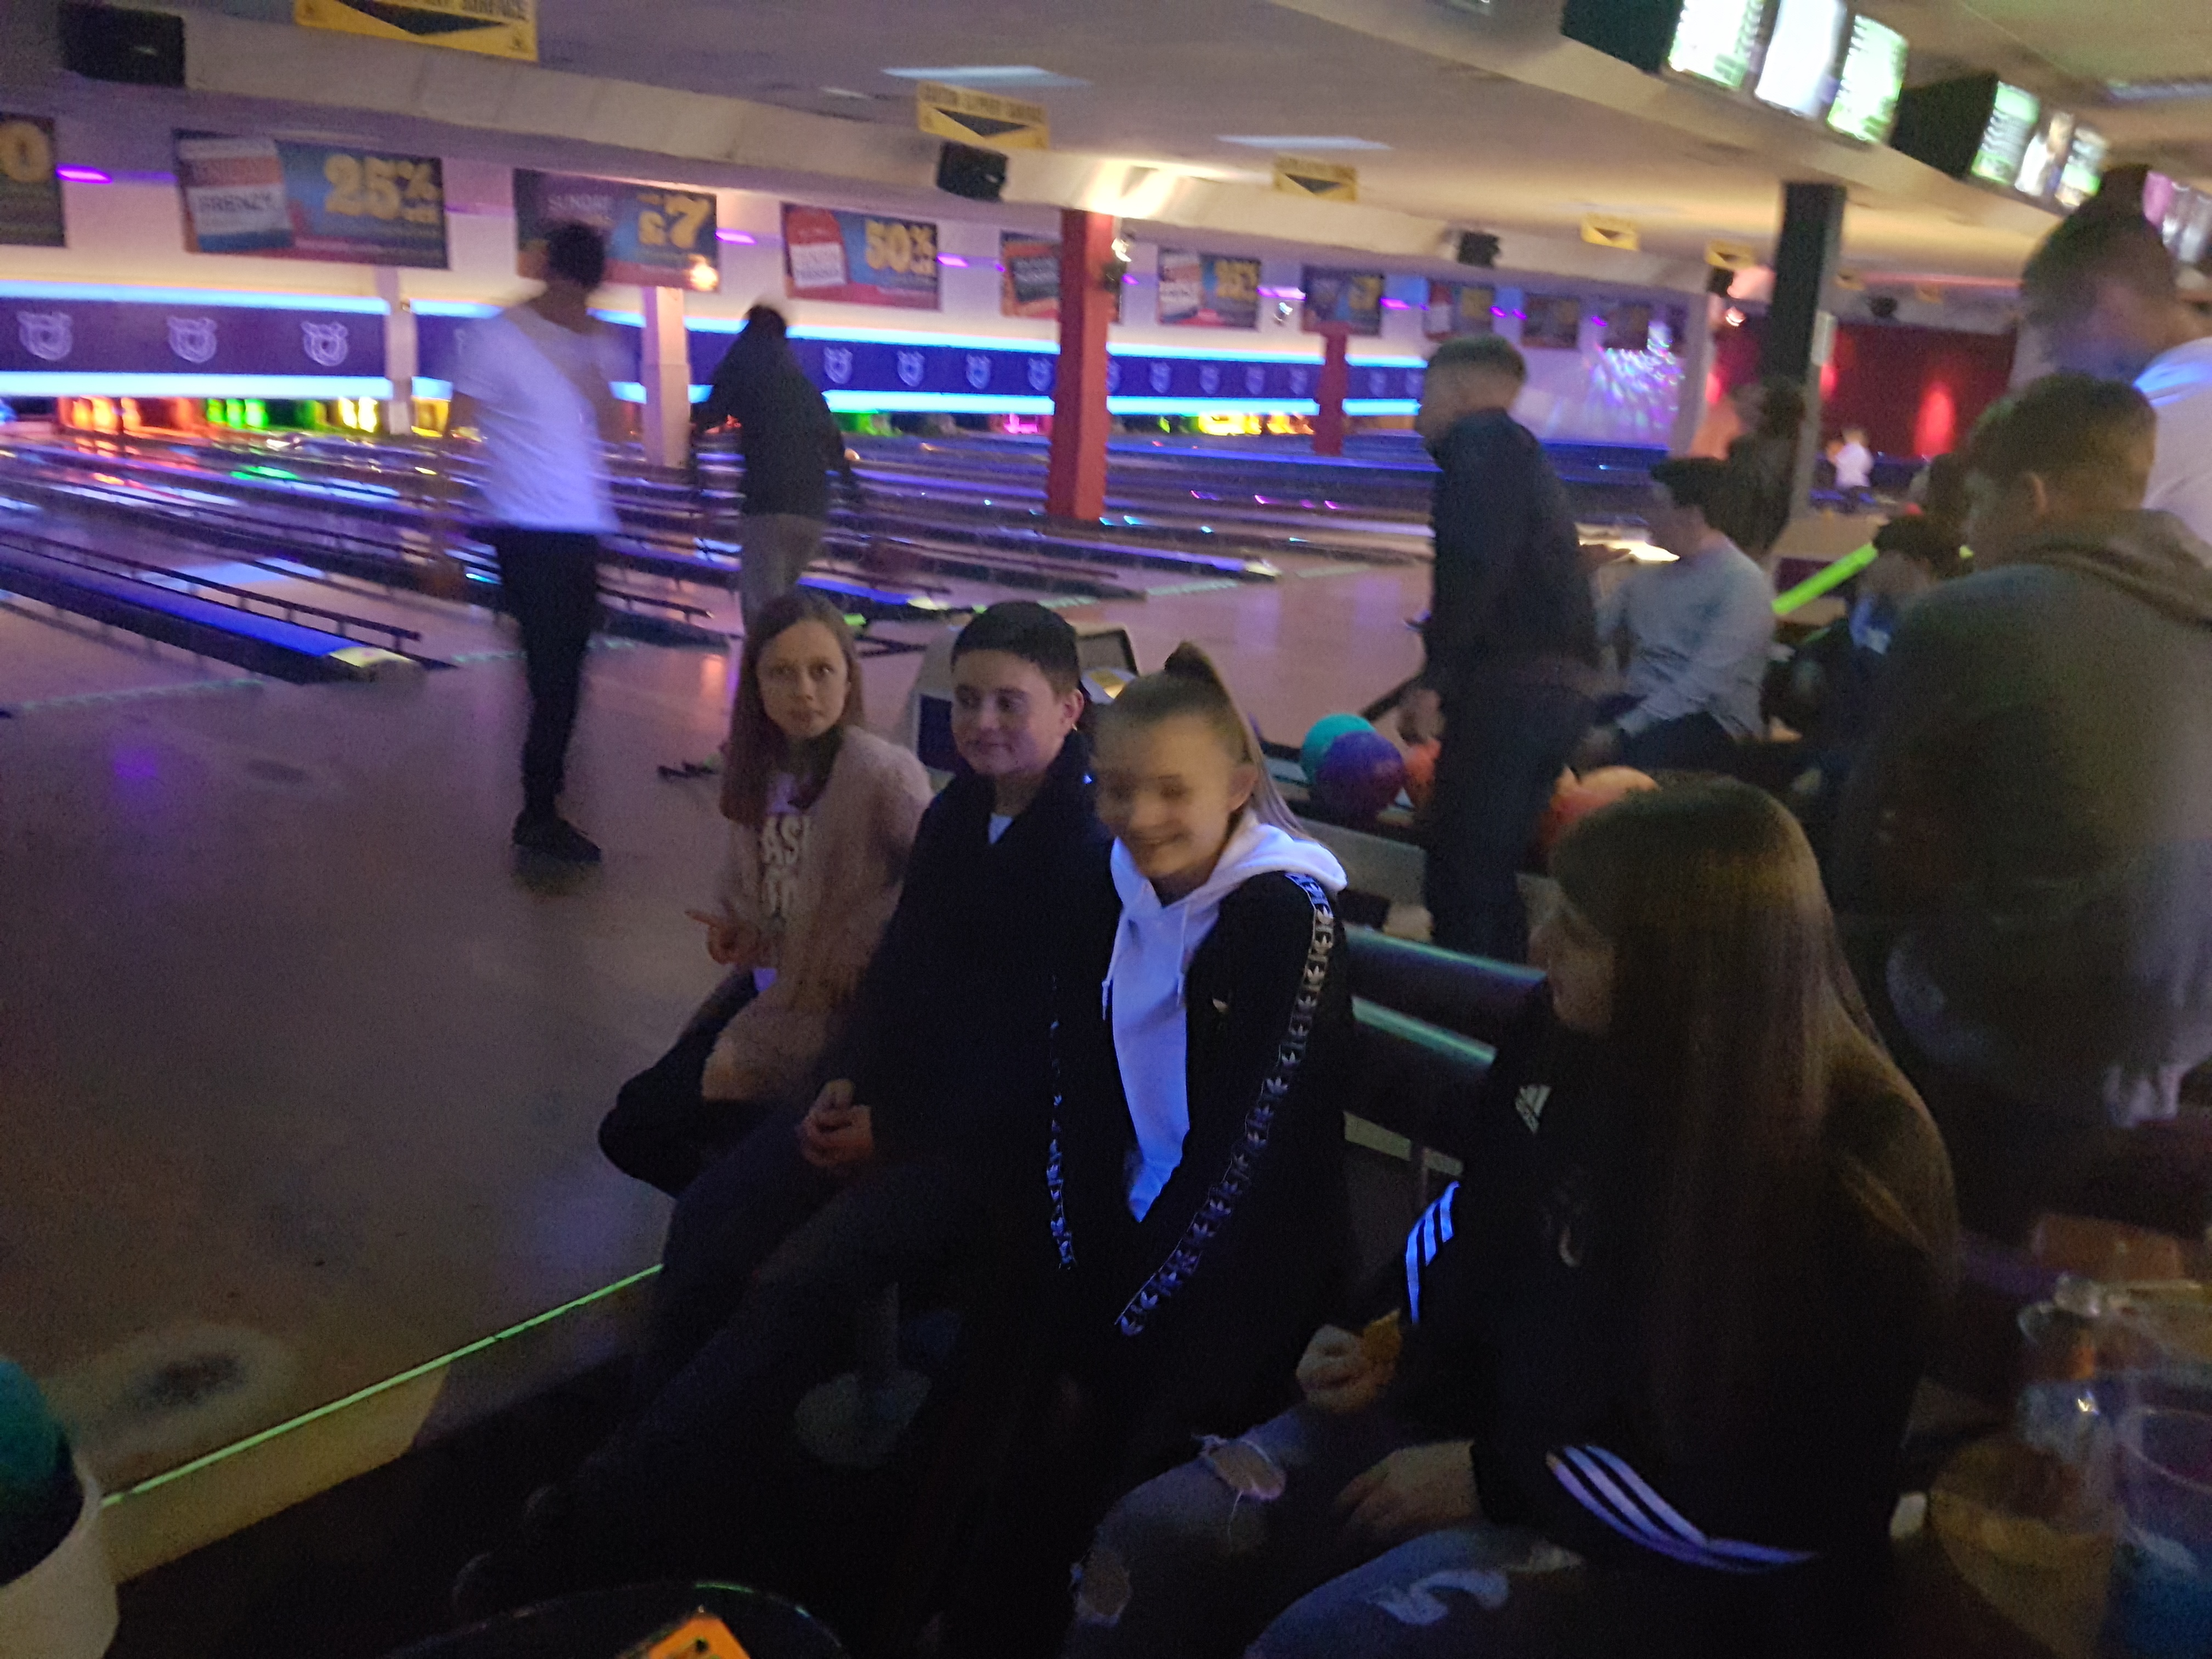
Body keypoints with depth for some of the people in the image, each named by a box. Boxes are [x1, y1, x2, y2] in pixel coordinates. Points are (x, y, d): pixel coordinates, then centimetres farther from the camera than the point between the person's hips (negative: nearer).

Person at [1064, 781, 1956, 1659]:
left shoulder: (1857, 1174, -23)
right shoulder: (1571, 1033, -6)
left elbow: (1786, 1504, -19)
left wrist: (1498, 1478, -17)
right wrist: (1391, 1338, -1)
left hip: (1668, 1554, -5)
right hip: (1473, 1402, 6)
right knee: (1151, 1543, -10)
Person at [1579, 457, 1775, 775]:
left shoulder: (1743, 585, -8)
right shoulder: (1648, 576, 16)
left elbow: (1702, 686, -19)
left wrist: (1620, 734, -25)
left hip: (1713, 721, -6)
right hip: (1640, 705, 6)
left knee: (1633, 755, -39)